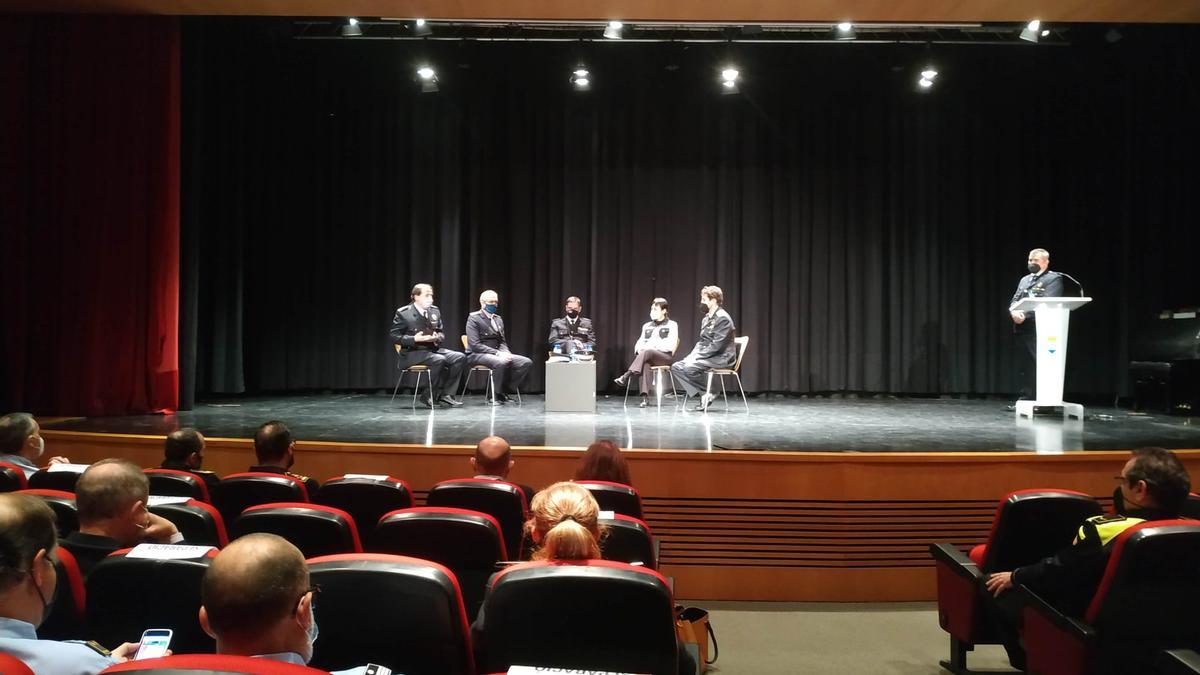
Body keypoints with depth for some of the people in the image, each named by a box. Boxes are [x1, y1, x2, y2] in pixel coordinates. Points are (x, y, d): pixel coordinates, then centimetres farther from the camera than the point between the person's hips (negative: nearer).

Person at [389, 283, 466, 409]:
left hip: (433, 349, 7)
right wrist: (414, 339, -21)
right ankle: (431, 396, -17)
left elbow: (442, 333, 19)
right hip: (412, 353, -7)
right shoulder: (403, 313, -5)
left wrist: (437, 337, -7)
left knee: (460, 357, -16)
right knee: (439, 360, -34)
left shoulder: (435, 311, 12)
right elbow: (394, 337, -6)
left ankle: (444, 395, -11)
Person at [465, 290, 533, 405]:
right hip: (477, 355, -7)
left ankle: (504, 391, -9)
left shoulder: (498, 319, 17)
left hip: (497, 354, 7)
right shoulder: (473, 318, -6)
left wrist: (505, 353, -9)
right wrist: (497, 353, -23)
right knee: (501, 362, -39)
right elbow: (475, 345, -15)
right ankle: (496, 395, -18)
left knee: (526, 362, -15)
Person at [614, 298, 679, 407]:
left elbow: (670, 346, -5)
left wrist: (653, 346, -14)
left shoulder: (672, 325, 7)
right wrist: (639, 349, -7)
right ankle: (645, 397, -46)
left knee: (647, 352, -37)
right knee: (645, 362, -35)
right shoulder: (647, 326, 23)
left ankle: (626, 377, -46)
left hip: (665, 356, -3)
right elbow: (639, 344, 17)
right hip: (648, 356, 3)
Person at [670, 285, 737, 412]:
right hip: (707, 356, 10)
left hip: (721, 358, -10)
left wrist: (697, 356, -20)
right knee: (676, 367, -6)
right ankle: (703, 394, -12)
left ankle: (707, 393, -9)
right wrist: (692, 355, -2)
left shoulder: (723, 318, -14)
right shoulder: (706, 318, 16)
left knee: (689, 368, -30)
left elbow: (716, 345, -20)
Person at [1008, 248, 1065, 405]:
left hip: (1040, 329, -7)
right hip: (1021, 329, 7)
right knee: (1023, 367, 8)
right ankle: (1026, 400, 14)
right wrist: (1014, 312, -9)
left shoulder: (1053, 278, 0)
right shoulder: (1024, 280, 23)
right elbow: (1014, 301, 15)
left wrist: (1025, 315, -20)